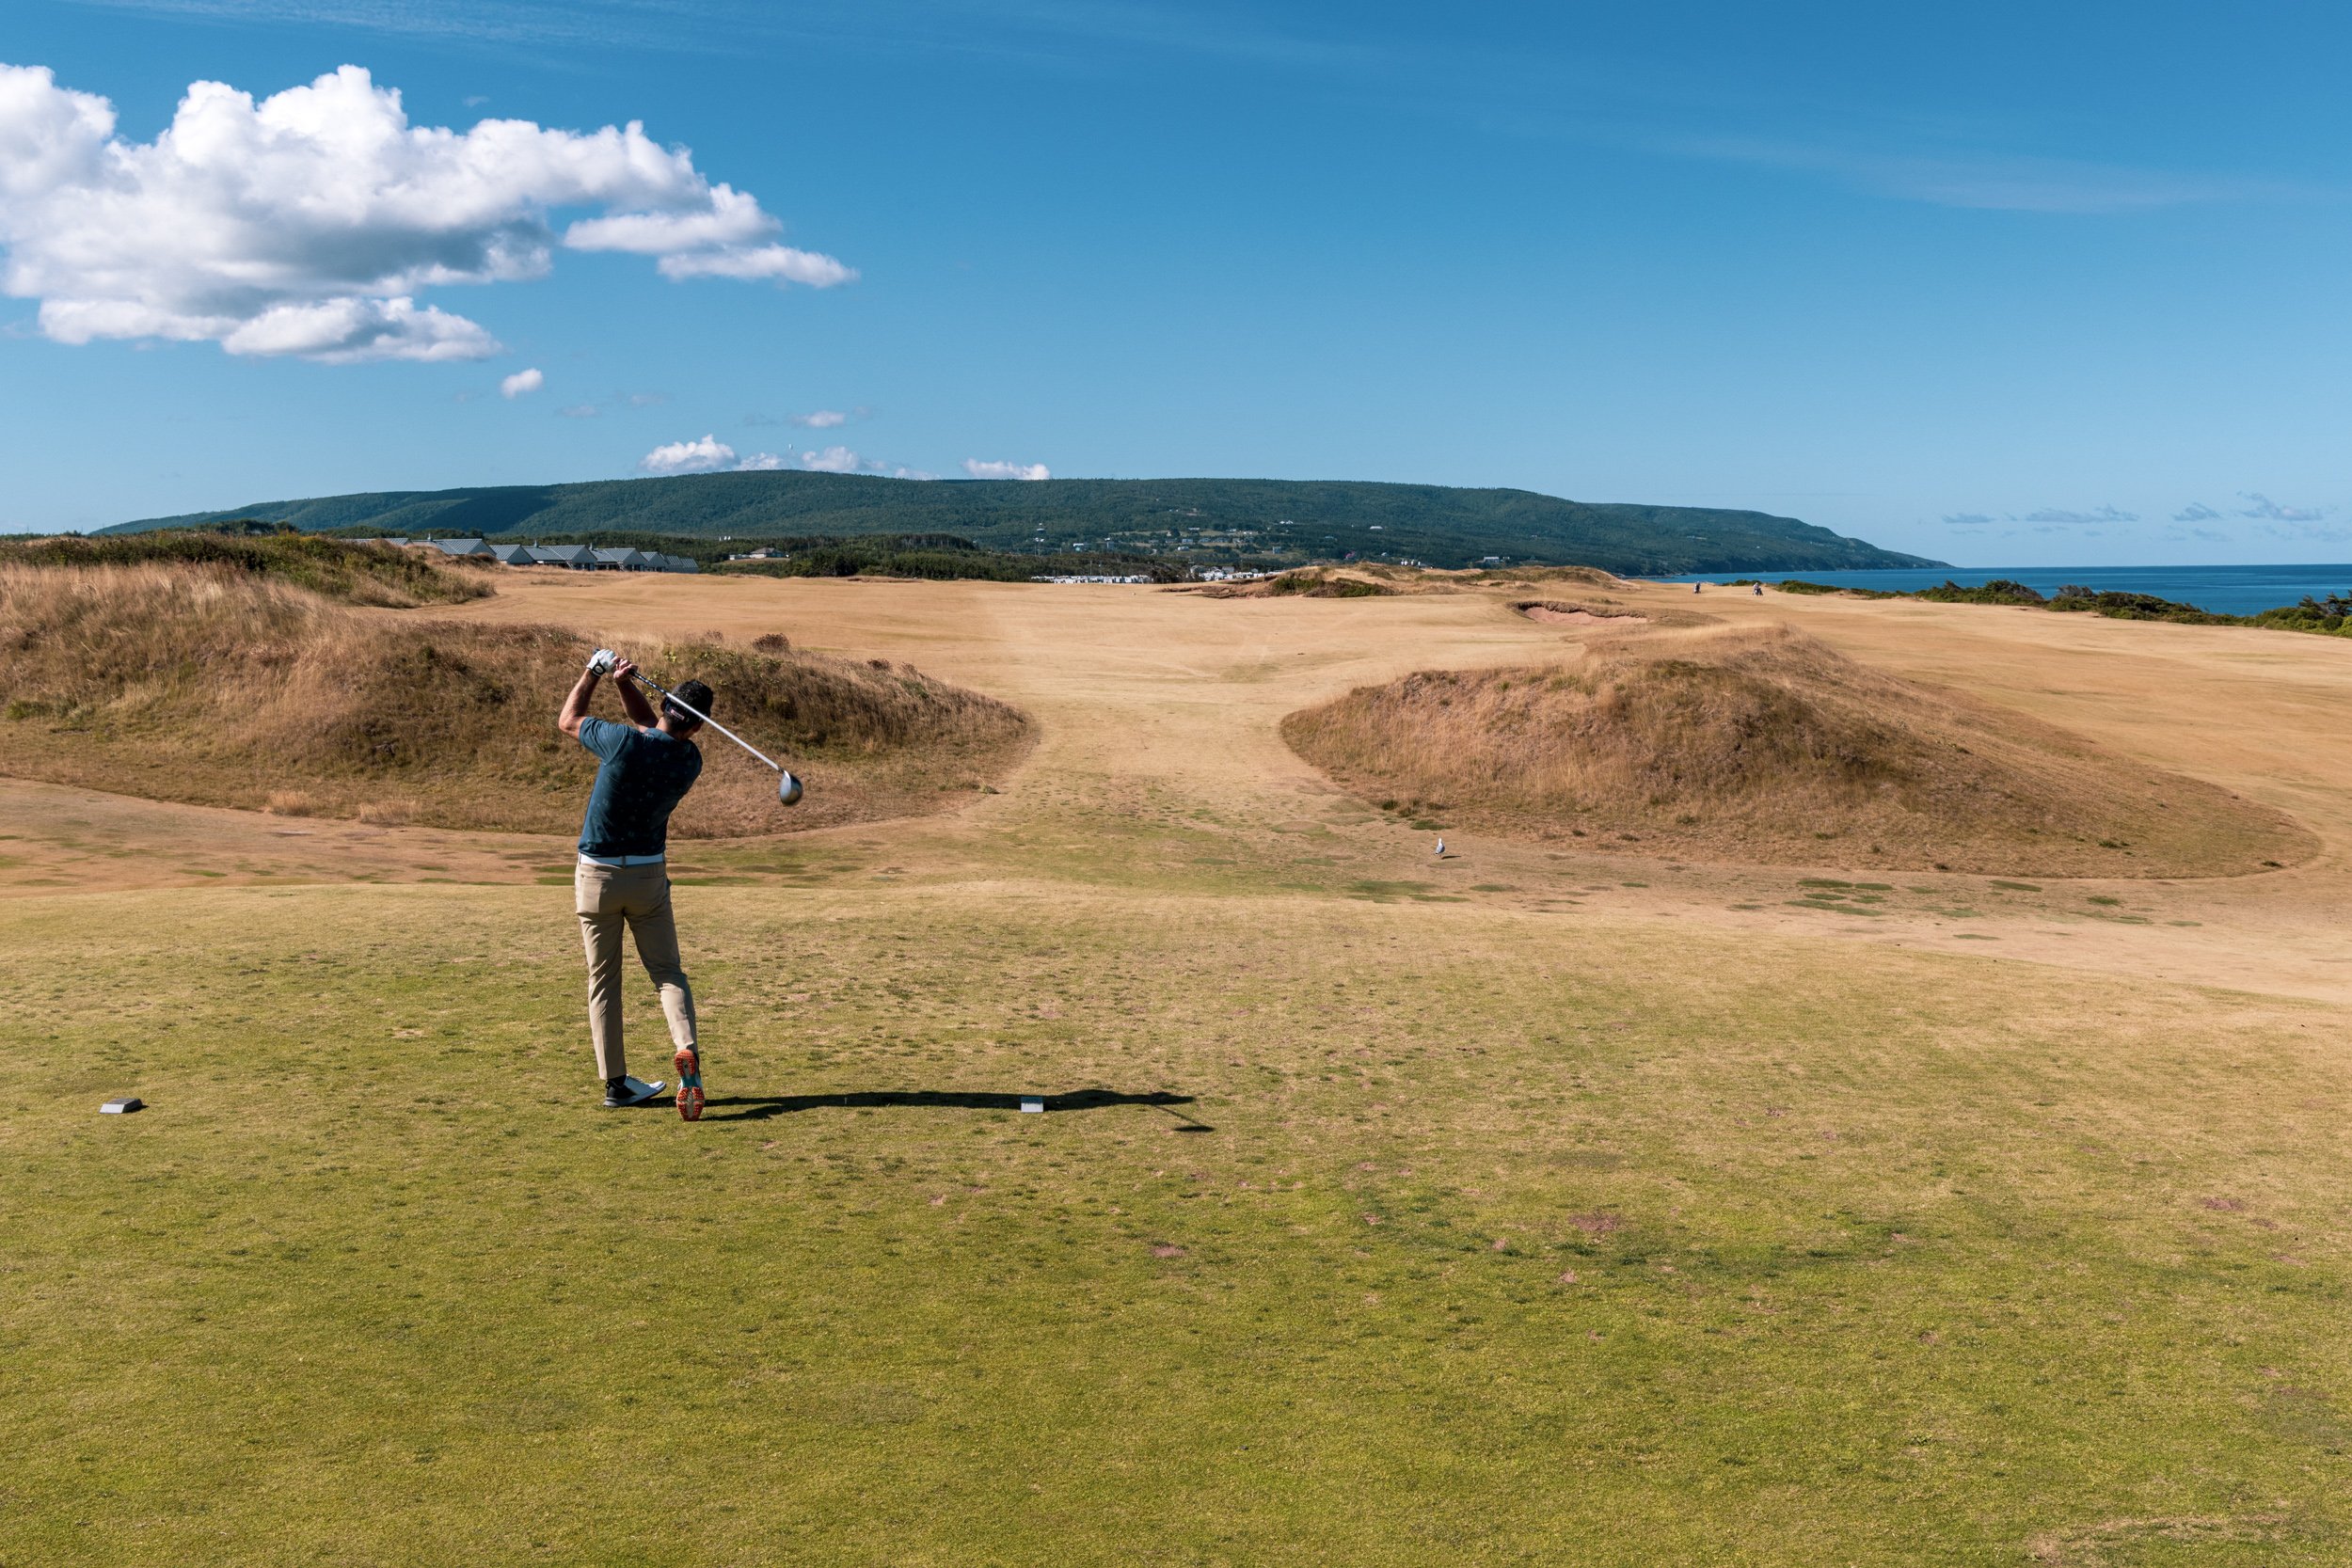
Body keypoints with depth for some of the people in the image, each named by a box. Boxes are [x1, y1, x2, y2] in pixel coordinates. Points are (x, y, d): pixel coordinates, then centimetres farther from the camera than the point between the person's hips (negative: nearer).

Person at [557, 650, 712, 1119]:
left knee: (603, 982, 8)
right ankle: (687, 1048, -18)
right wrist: (623, 682, 4)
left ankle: (615, 1082, 10)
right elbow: (651, 726, 15)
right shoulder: (691, 761, -6)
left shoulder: (623, 742, -19)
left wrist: (594, 672, 11)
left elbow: (567, 720, 2)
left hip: (596, 877, -1)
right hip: (649, 876, 2)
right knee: (668, 972, 8)